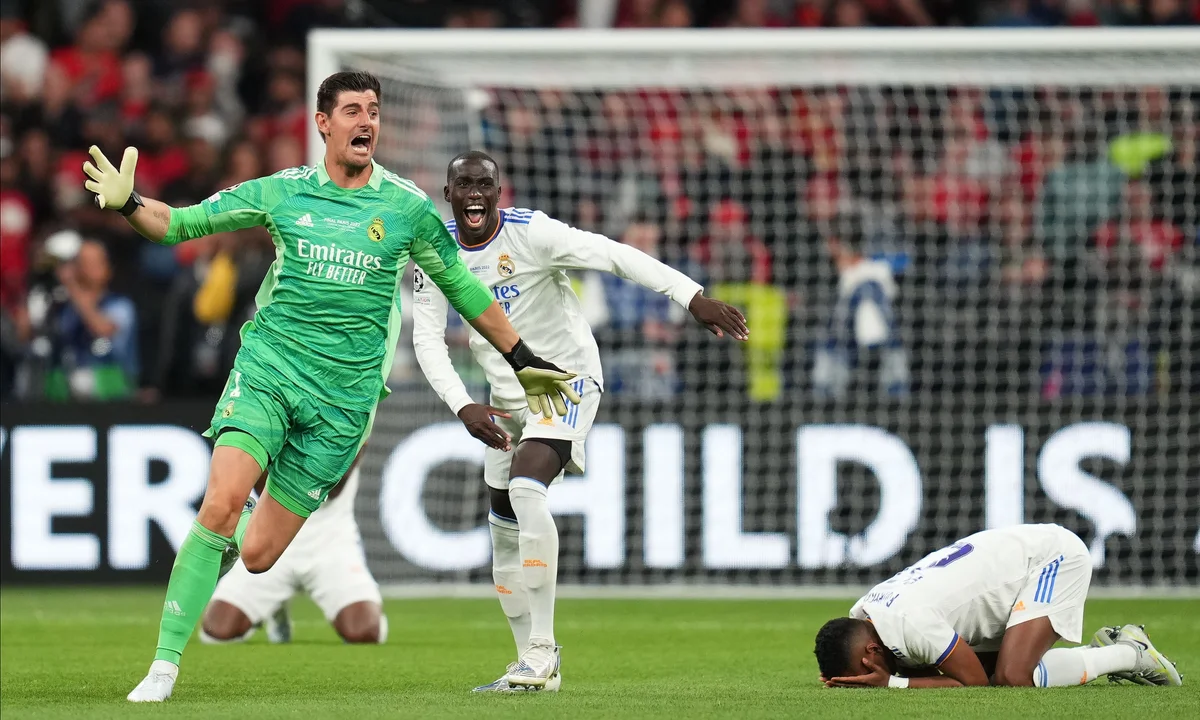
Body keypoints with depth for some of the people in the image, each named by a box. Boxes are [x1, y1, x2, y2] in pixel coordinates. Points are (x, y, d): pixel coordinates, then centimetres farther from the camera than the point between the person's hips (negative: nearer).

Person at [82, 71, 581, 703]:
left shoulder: (406, 208, 3)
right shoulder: (282, 192, 4)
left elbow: (463, 288, 16)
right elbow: (180, 224, 10)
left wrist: (523, 361, 20)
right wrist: (128, 203, -10)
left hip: (343, 398, 0)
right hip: (267, 366, 0)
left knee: (257, 554, -3)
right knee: (220, 504, -23)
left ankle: (236, 528, 37)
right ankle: (164, 665, -14)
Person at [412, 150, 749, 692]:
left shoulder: (530, 233, -19)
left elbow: (615, 256, -25)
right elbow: (427, 337, -7)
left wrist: (692, 297, -34)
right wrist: (463, 407, -22)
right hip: (507, 398, 7)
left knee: (525, 489, -28)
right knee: (505, 533, 9)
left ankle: (541, 649, -26)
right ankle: (535, 665, 22)